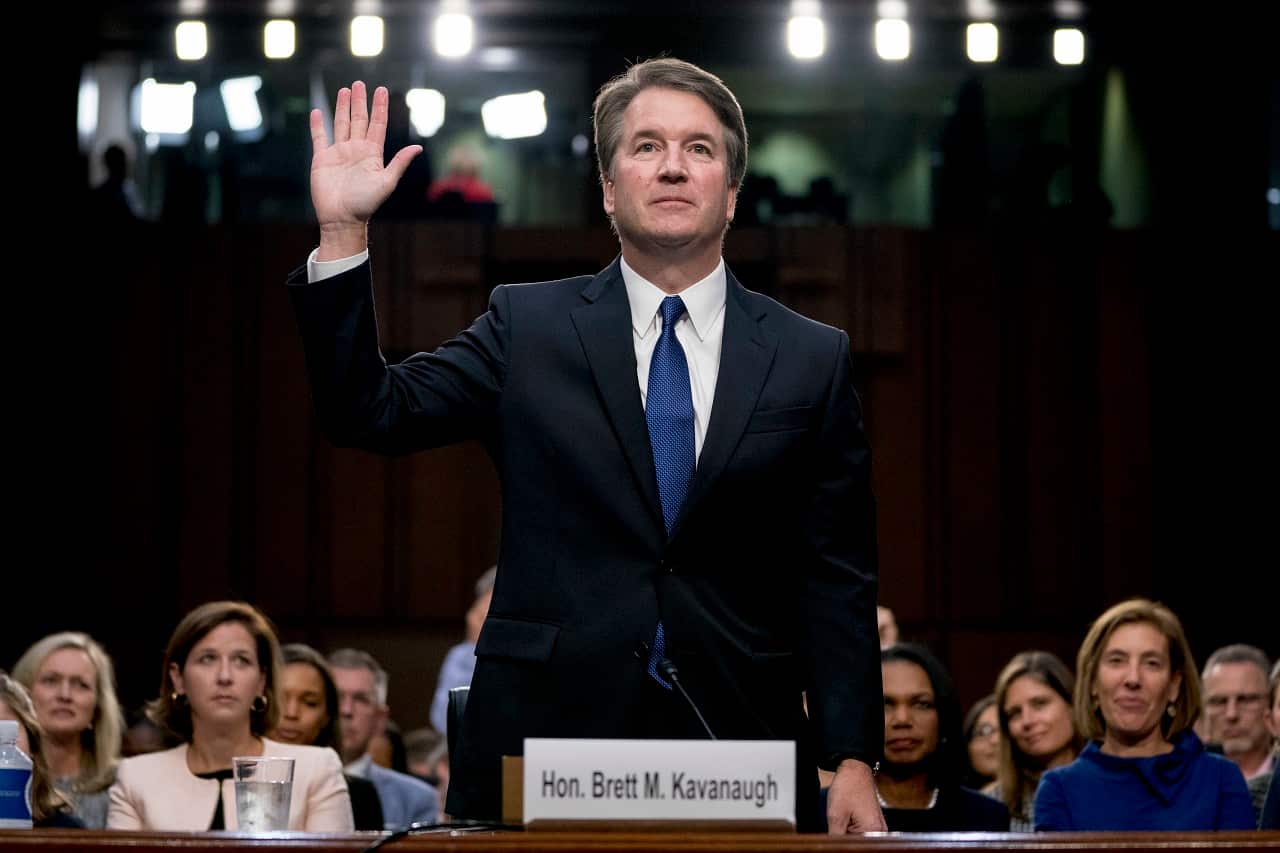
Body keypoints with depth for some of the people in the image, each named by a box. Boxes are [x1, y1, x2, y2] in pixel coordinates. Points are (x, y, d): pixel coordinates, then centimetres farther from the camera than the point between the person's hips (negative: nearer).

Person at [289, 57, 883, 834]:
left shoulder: (812, 358, 6)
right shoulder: (528, 326, 7)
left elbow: (837, 579, 5)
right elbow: (367, 413, 0)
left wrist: (852, 760, -3)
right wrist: (343, 233, -9)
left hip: (738, 743, 0)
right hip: (546, 739, 0)